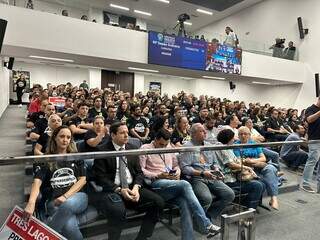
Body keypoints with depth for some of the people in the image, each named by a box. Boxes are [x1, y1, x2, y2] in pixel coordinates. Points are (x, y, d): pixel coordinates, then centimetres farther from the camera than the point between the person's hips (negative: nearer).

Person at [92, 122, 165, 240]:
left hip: (132, 187, 5)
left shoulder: (132, 148, 11)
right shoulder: (102, 150, -4)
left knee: (158, 202, -15)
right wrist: (119, 190, -18)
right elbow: (100, 177, -8)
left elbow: (139, 172, 10)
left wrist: (136, 187, -10)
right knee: (118, 210, -36)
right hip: (111, 189, -4)